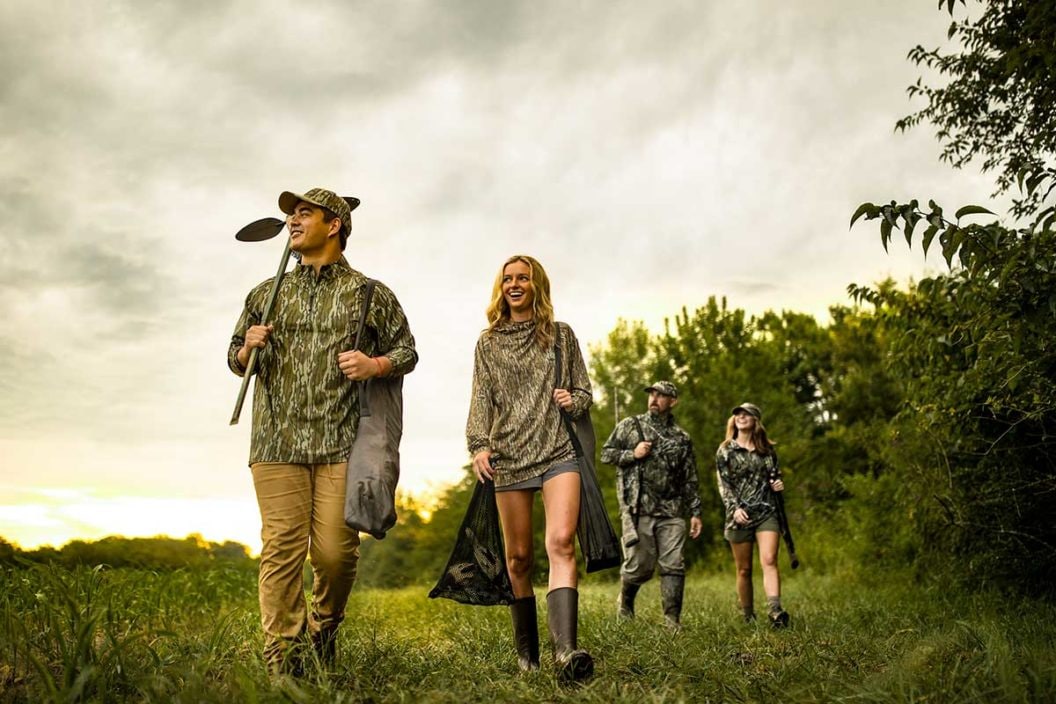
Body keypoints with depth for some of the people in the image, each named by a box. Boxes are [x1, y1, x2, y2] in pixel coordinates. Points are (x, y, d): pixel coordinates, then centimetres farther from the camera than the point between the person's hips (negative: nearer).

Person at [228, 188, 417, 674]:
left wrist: (377, 364, -9)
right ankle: (282, 659, 3)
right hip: (277, 442, 2)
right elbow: (235, 359, 23)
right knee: (282, 548, -4)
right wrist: (249, 348, 0)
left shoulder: (370, 294, 10)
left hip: (343, 443, -1)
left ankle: (324, 627, 24)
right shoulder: (266, 294, 18)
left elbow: (407, 352, 12)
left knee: (335, 551, -4)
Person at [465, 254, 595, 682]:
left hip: (558, 453, -1)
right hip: (508, 457, 2)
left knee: (560, 542, -20)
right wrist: (479, 445, -7)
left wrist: (574, 401, -7)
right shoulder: (488, 343, 14)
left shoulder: (561, 335, 12)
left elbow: (585, 391, 16)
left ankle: (566, 651, -31)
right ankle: (526, 651, 16)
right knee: (518, 557, 4)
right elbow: (481, 400, 8)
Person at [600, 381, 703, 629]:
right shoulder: (629, 426, 8)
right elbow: (606, 453, 7)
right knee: (640, 565, -2)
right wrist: (632, 454, -9)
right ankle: (625, 601, 26)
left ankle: (672, 619, 3)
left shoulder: (682, 438, 15)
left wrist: (695, 512, 12)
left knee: (673, 566, -4)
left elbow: (691, 480, 17)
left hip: (672, 512, 3)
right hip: (638, 509, -3)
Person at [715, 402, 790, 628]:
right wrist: (734, 508, -16)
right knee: (744, 570, 4)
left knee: (769, 560, -18)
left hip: (767, 512, 1)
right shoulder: (726, 450, 5)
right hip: (740, 515, -1)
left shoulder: (768, 449, 12)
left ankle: (775, 610, -28)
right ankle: (748, 618, 14)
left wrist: (779, 483, 0)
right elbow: (723, 484, -1)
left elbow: (776, 474, 24)